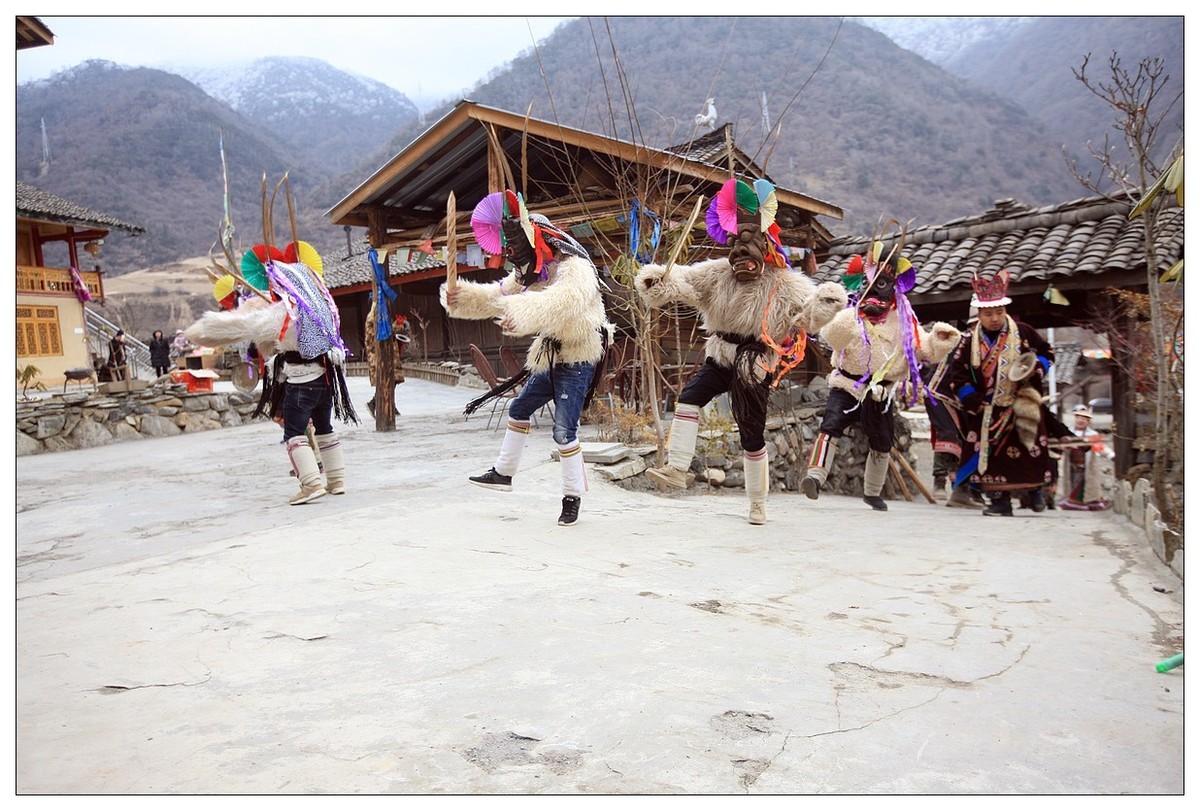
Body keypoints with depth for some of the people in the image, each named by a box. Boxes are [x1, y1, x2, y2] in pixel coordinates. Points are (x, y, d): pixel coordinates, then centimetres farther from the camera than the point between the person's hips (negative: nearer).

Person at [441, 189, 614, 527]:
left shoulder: (574, 268, -21)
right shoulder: (531, 273, 9)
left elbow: (562, 300, -42)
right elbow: (497, 296, 8)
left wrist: (522, 314, -57)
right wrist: (461, 296, -10)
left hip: (577, 360, -9)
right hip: (549, 358, 9)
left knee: (564, 430, -12)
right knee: (519, 409, 18)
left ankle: (573, 496, 2)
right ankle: (503, 473, 32)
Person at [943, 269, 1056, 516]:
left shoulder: (1023, 332, -1)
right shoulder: (970, 341, -1)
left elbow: (1047, 352, 12)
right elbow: (957, 375, 1)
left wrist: (1036, 369, -9)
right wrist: (974, 402, -7)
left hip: (1024, 405, 0)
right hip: (989, 410, 0)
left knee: (1031, 449, 4)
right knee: (992, 452, -2)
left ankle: (1036, 489, 28)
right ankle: (999, 499, 5)